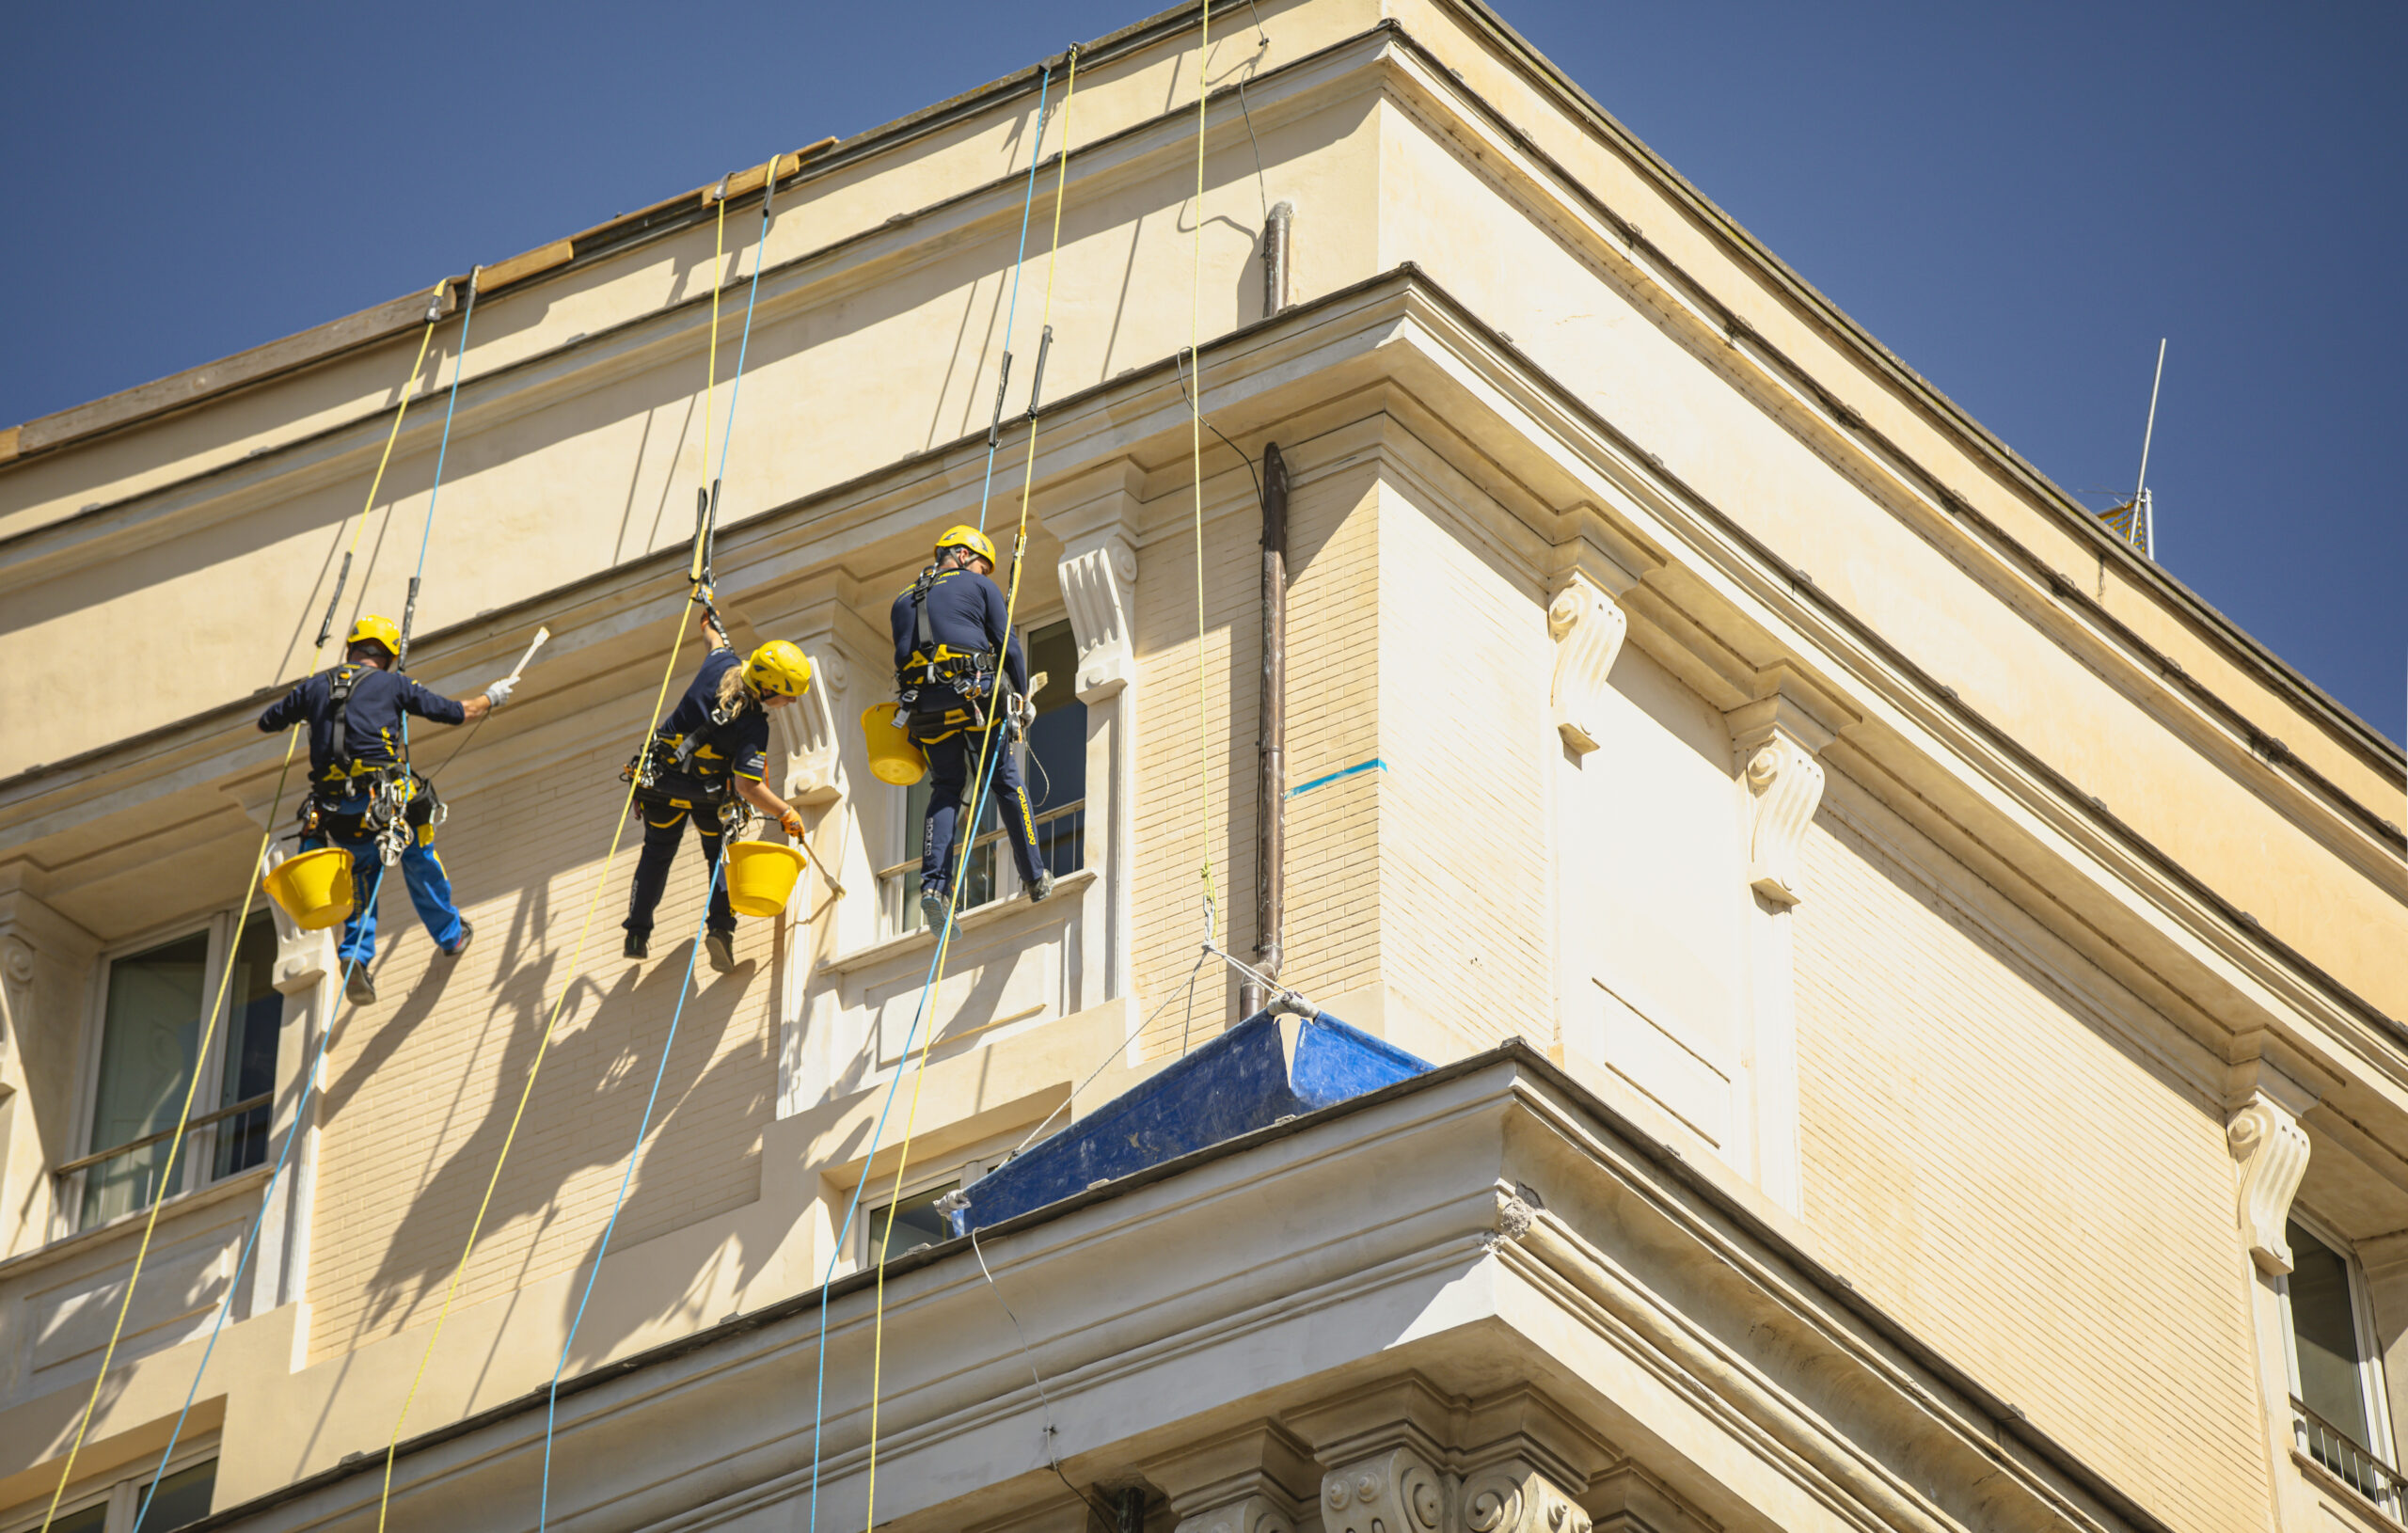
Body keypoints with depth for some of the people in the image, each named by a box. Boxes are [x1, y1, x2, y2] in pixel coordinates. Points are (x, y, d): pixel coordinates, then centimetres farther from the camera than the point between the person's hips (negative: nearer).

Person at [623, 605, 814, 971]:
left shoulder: (722, 665, -16)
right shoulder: (754, 728, -27)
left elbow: (716, 639, 10)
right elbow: (747, 787, -31)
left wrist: (707, 622, 34)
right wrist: (786, 813, -20)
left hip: (659, 780, 5)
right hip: (707, 795, -5)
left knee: (657, 852, 21)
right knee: (722, 854, 14)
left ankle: (637, 934, 21)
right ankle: (722, 925, -7)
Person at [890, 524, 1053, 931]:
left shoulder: (904, 602, 24)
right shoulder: (979, 587, 10)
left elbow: (903, 657, 20)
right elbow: (1007, 644, 3)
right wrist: (1021, 693, 11)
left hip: (925, 706, 4)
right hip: (976, 695, -4)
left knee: (945, 791, 9)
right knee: (1006, 783, 5)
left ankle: (934, 883, -10)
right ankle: (1035, 878, 6)